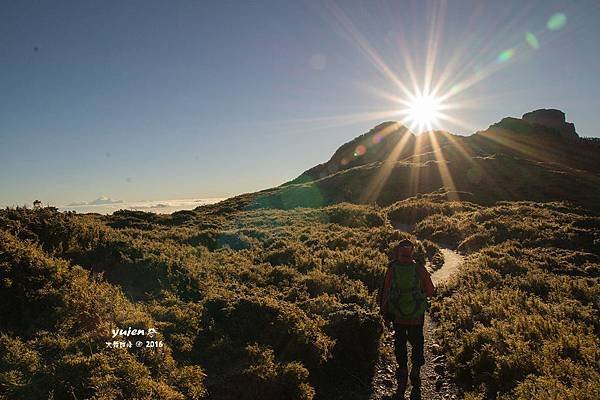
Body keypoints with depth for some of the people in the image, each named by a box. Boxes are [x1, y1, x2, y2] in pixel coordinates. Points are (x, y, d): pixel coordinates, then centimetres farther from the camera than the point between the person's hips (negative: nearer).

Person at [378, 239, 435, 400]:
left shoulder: (392, 269, -10)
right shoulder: (420, 269, -11)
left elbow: (385, 292, -4)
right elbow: (430, 292, -4)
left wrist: (384, 311, 10)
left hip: (397, 315, 1)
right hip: (416, 316, -1)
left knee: (400, 345, 17)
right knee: (417, 344, 16)